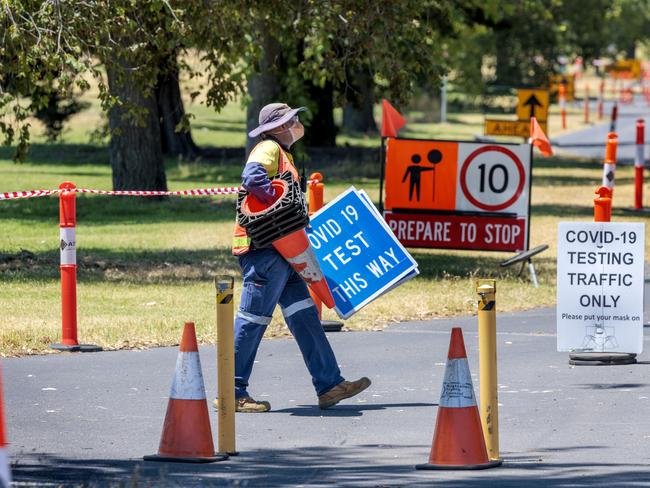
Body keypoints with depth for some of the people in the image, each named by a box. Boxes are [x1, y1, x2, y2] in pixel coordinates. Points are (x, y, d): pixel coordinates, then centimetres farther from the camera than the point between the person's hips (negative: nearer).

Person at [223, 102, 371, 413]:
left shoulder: (282, 153, 24)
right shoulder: (269, 149, -8)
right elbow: (252, 178, -28)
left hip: (279, 250, 11)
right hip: (263, 247, -11)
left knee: (303, 315, 8)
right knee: (253, 318, -7)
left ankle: (328, 386, 8)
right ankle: (232, 393, -3)